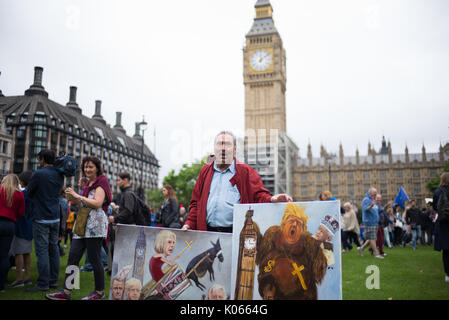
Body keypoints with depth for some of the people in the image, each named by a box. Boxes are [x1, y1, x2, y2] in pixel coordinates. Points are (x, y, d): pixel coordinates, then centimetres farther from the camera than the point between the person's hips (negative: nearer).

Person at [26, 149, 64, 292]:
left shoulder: (39, 174, -13)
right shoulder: (60, 175, 8)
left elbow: (29, 193, -3)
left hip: (41, 218, -7)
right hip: (55, 217, 7)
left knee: (42, 251, -3)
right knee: (54, 249, 12)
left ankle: (43, 283, 0)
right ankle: (53, 280, 18)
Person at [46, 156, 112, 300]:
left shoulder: (101, 182, -5)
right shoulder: (89, 183, 21)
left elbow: (97, 203, -17)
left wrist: (77, 196, -13)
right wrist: (73, 197, 7)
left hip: (95, 225, -9)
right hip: (83, 225, 9)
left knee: (95, 259, -2)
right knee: (73, 256, 3)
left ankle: (100, 292, 11)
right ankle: (65, 292, 9)